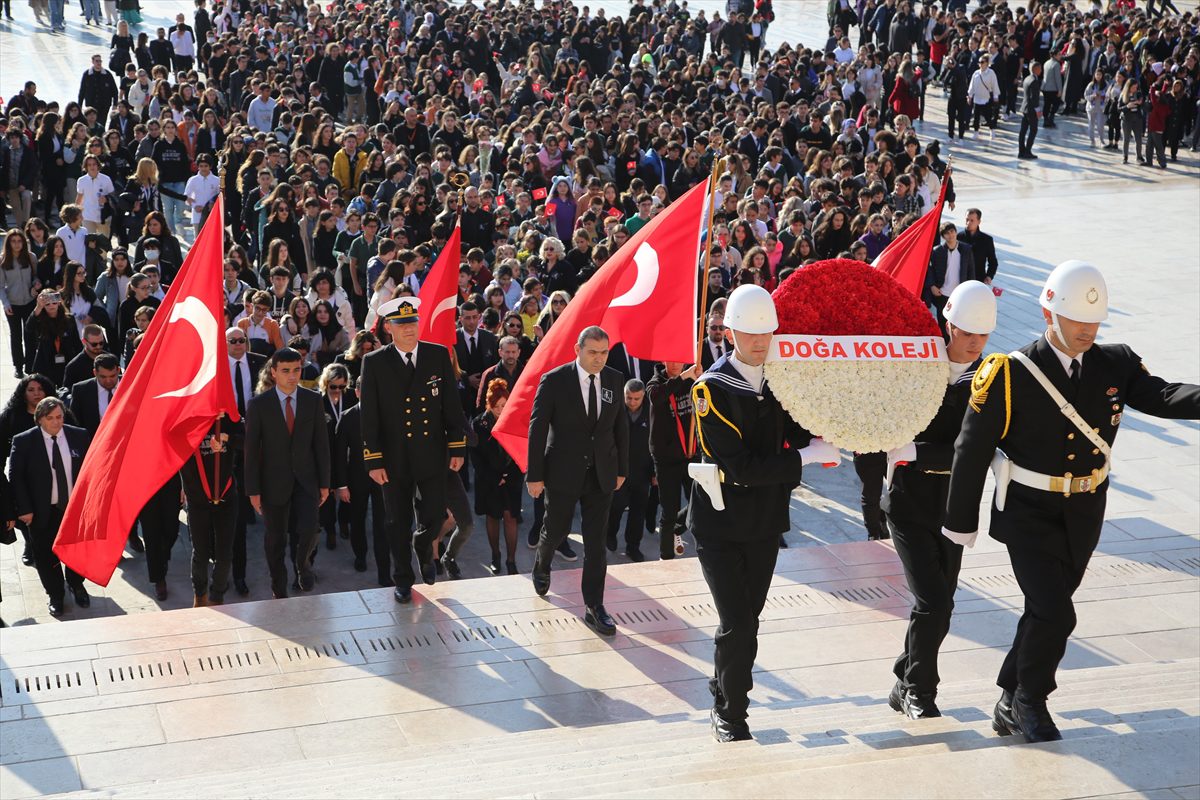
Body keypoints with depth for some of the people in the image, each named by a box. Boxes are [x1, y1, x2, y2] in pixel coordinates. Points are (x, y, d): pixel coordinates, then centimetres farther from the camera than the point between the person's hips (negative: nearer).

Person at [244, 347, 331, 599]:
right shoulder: (258, 404, -7)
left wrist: (324, 483, 3)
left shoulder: (312, 400, 0)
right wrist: (253, 490, -7)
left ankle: (302, 563, 22)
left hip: (305, 479, 1)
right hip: (274, 481, -1)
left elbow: (321, 443, 4)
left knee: (308, 531, -12)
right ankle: (279, 591, 26)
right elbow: (252, 449, -5)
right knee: (275, 539, 8)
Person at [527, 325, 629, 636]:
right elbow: (537, 429, -9)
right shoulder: (554, 381, -11)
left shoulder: (614, 380, 1)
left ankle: (594, 607, 7)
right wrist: (535, 475, -9)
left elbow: (621, 425, 9)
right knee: (556, 530, 12)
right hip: (563, 471, -2)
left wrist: (621, 468, 9)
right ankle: (541, 566, 46)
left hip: (601, 474, 3)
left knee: (596, 542, 1)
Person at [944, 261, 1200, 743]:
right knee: (1055, 614, -13)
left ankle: (1011, 704, 34)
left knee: (1046, 611, 16)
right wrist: (961, 520, -7)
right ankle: (1030, 701, 12)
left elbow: (1160, 397, -18)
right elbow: (973, 449, -11)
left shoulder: (1115, 365, -2)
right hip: (1029, 513, -5)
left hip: (1083, 515, 5)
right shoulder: (1012, 374, -16)